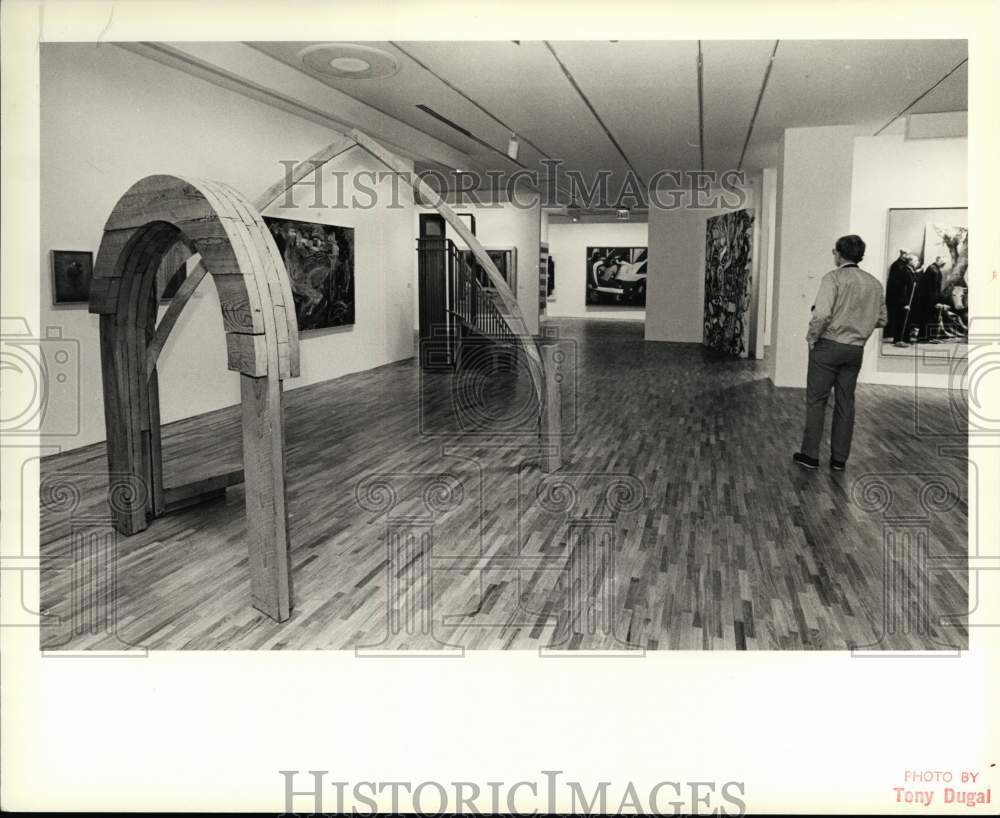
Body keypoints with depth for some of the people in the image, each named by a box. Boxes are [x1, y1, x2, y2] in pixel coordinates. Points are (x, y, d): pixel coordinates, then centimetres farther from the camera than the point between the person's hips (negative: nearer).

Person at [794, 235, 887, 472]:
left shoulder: (833, 278, -11)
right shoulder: (875, 284, 7)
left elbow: (822, 314, -21)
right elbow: (882, 320, 11)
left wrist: (811, 337, -8)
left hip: (829, 346, -5)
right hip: (856, 349, 5)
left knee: (816, 400, 2)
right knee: (845, 403, 10)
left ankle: (810, 455, 4)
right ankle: (839, 459, 15)